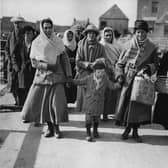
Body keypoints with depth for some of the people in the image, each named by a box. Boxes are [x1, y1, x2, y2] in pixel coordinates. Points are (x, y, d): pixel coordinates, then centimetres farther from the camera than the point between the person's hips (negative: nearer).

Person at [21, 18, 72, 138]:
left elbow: (64, 59, 3)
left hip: (56, 76, -1)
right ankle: (49, 126, 20)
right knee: (37, 103, 0)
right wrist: (47, 66, -15)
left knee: (58, 103, -10)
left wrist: (69, 75, -4)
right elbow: (34, 63, -1)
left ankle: (56, 127, 11)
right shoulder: (36, 43, 2)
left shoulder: (58, 41, 3)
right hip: (41, 76, 1)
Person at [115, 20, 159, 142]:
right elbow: (120, 63, 6)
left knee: (140, 105, 1)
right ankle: (127, 129, 22)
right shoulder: (129, 45, 1)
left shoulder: (152, 48, 2)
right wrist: (120, 75, -7)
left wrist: (148, 68, -13)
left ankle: (135, 131, 17)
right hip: (128, 79, 0)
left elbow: (155, 64, 8)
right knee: (126, 103, 2)